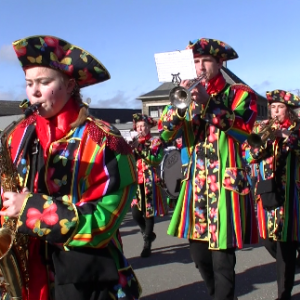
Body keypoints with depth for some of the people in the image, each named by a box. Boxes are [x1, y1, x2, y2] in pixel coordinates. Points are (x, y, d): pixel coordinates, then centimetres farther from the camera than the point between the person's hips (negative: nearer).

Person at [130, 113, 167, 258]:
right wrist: (133, 148, -11)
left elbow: (156, 160, -14)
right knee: (135, 213, -1)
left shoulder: (156, 142, 3)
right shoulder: (134, 142, 15)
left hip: (149, 182, -3)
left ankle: (147, 244, 9)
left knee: (149, 212, -2)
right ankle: (148, 234, 26)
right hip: (136, 182, 4)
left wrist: (141, 149, -17)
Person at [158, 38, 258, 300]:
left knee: (222, 258, -5)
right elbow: (165, 133, 2)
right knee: (199, 254, 13)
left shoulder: (239, 94, 2)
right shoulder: (190, 96, 14)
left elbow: (245, 129, -17)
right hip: (195, 185, 5)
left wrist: (209, 103, -25)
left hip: (226, 185, -5)